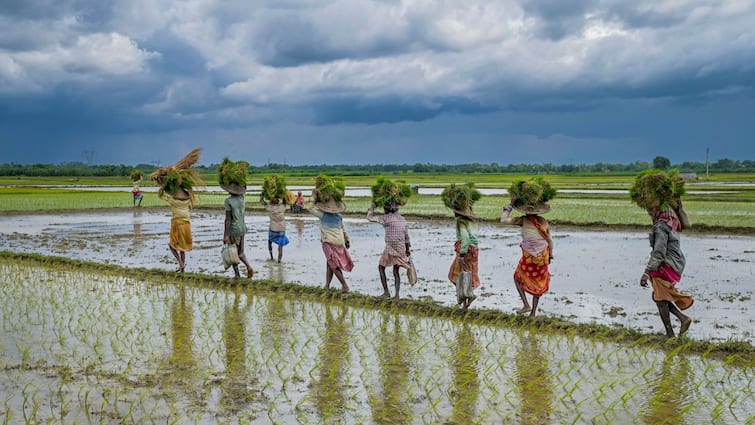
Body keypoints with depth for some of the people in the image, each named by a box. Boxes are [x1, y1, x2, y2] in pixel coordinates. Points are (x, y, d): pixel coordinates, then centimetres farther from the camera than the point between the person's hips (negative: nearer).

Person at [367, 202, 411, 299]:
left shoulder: (386, 218, -8)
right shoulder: (402, 219, 11)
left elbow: (370, 217, 0)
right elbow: (406, 236, 16)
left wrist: (372, 206, 14)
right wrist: (408, 250, 24)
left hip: (390, 248, -6)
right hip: (401, 249, 6)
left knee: (381, 267, 12)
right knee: (396, 271, 15)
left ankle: (386, 292, 6)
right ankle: (397, 295, 6)